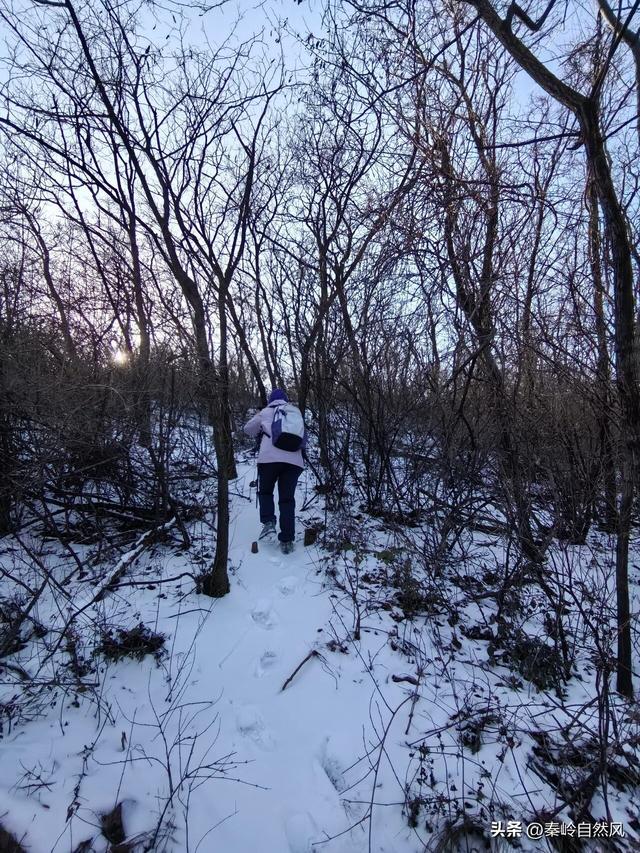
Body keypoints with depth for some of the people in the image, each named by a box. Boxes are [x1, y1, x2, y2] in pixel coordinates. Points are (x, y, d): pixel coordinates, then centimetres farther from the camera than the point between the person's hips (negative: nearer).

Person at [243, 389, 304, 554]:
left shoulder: (266, 412, 15)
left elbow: (248, 428, 24)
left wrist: (259, 433, 43)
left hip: (270, 458, -2)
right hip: (294, 460, 2)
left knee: (265, 491, 20)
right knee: (287, 499, 8)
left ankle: (268, 523, 1)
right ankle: (287, 540, 5)